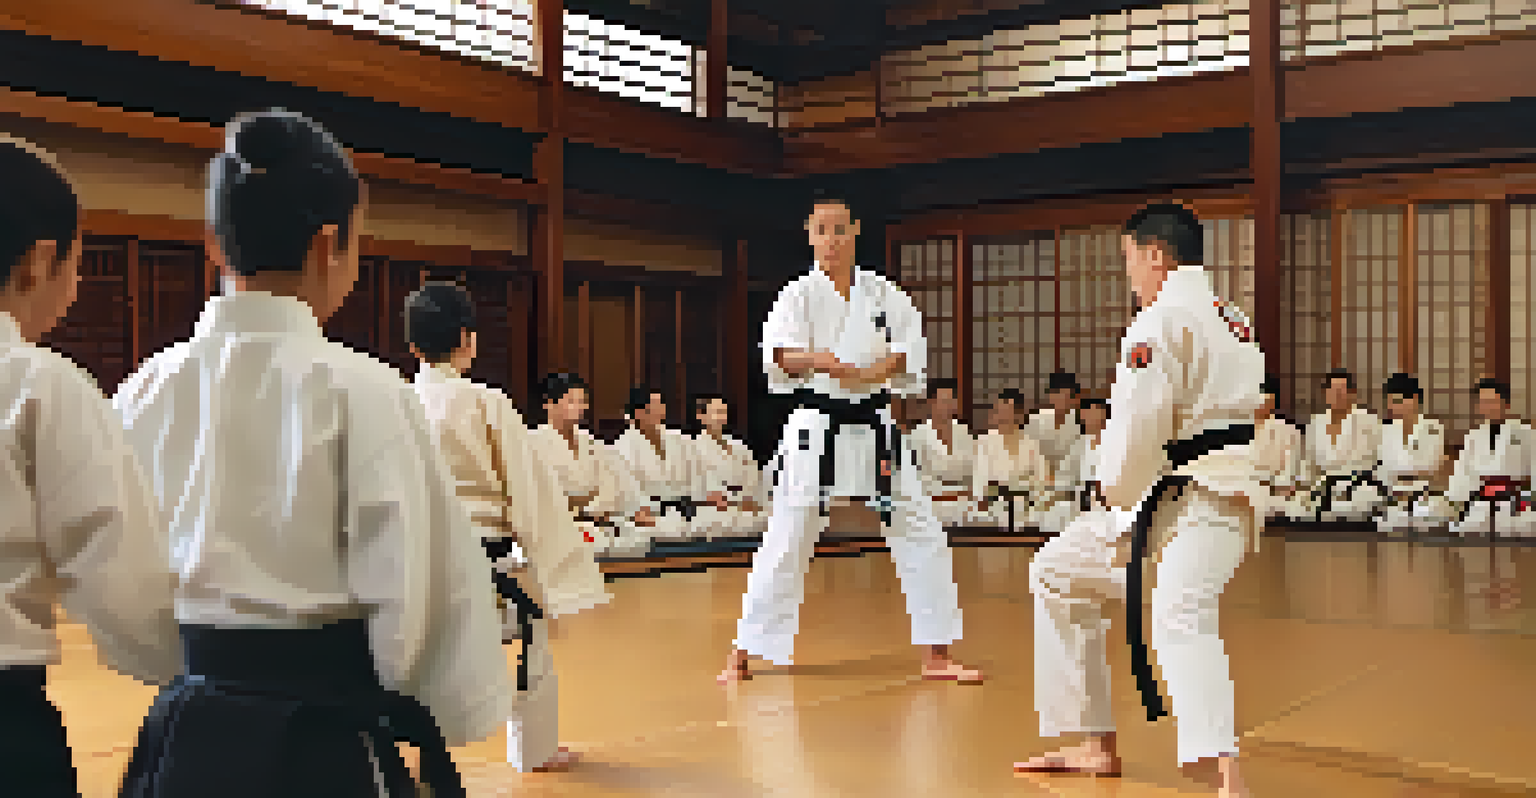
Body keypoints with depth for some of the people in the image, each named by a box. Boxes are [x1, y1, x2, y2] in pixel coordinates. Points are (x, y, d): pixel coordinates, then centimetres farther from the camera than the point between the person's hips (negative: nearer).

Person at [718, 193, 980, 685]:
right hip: (815, 428, -3)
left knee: (922, 537, 4)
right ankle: (742, 657, 9)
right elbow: (777, 351, -18)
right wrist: (817, 361, -38)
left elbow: (911, 348, -1)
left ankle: (936, 656, 17)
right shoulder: (800, 294, -2)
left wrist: (878, 369, -20)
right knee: (785, 544, -3)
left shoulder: (883, 293, 6)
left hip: (874, 429, 3)